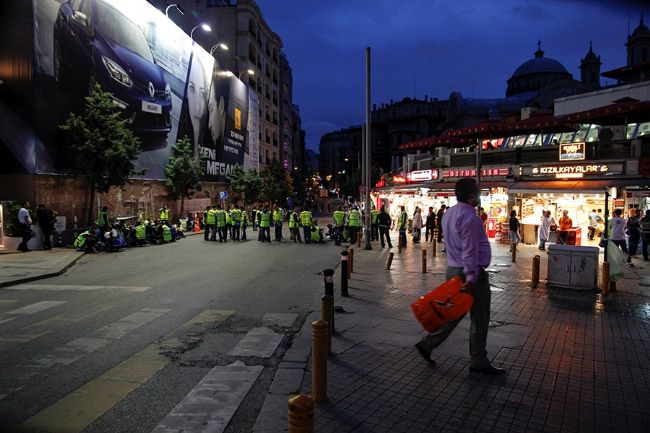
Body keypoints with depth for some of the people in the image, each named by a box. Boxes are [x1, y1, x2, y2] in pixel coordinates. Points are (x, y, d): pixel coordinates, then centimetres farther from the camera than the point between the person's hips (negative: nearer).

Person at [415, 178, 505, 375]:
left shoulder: (450, 213, 10)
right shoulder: (469, 217, -20)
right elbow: (470, 250, -24)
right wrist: (471, 277, -24)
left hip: (453, 270, 9)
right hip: (471, 272, -9)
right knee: (480, 319, 5)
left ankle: (427, 344, 18)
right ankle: (479, 362, 18)